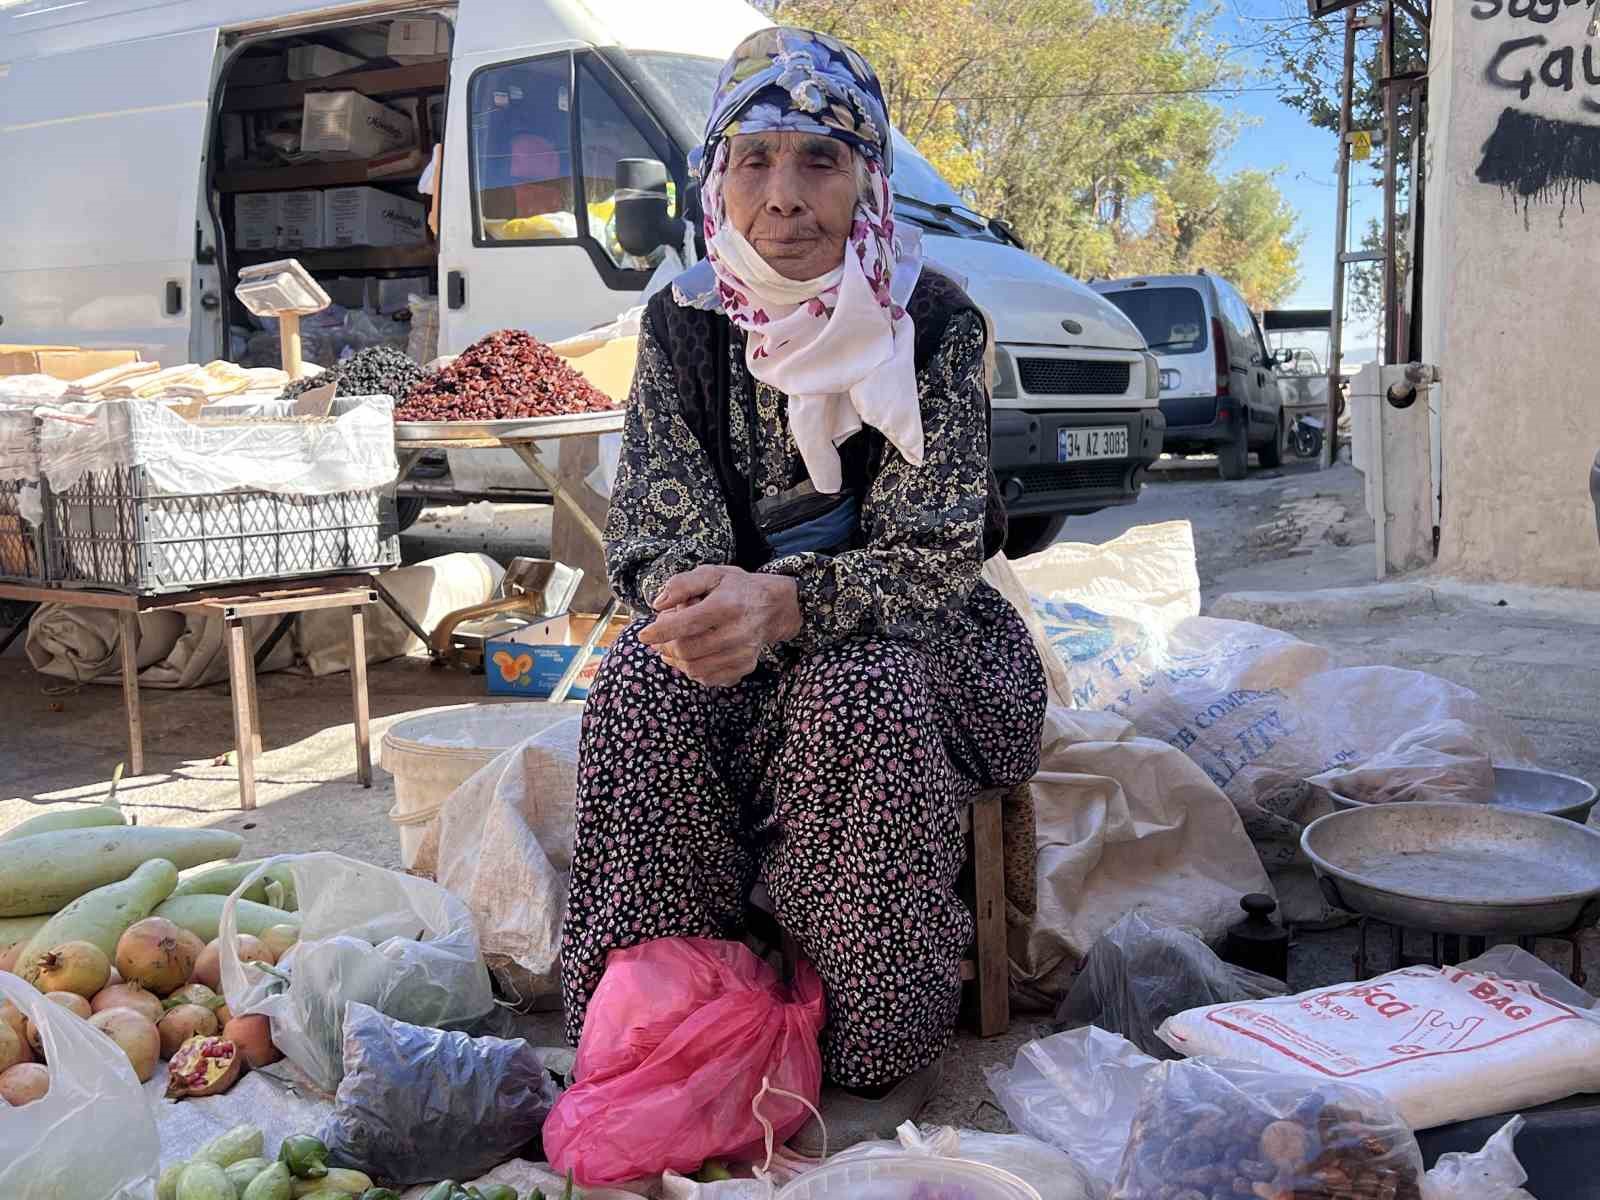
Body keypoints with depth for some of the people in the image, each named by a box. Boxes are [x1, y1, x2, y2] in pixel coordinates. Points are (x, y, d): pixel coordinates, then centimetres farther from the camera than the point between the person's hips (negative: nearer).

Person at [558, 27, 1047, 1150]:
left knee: (859, 695, -35)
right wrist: (692, 595, -31)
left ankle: (882, 1057, -19)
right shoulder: (683, 321, 0)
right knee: (645, 685, -29)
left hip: (913, 636, -2)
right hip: (733, 634, 3)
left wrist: (781, 602, -37)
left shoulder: (935, 322, -9)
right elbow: (655, 521, -5)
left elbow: (937, 552, -17)